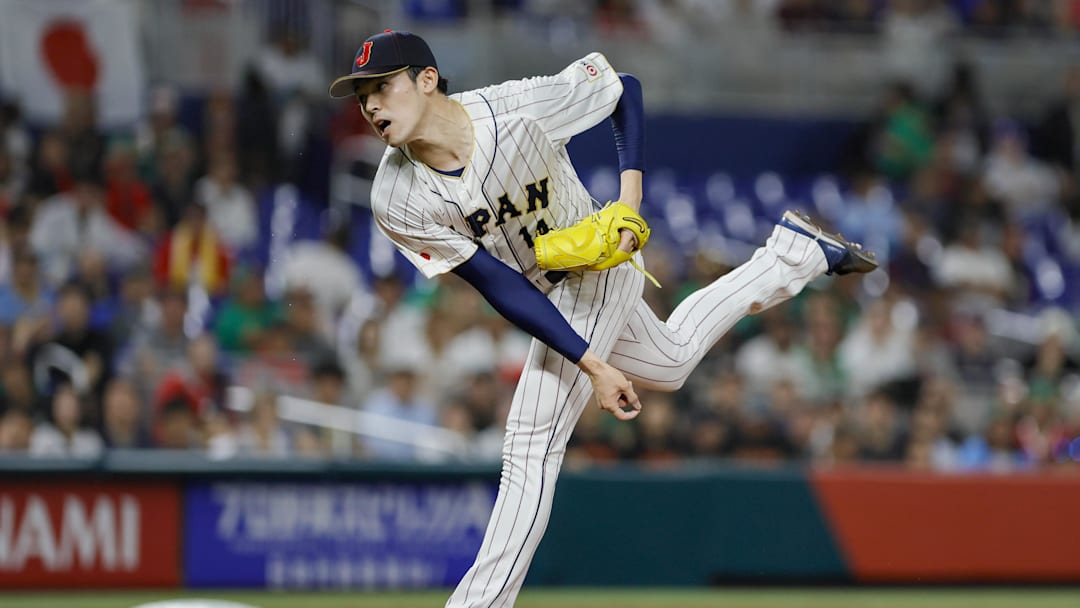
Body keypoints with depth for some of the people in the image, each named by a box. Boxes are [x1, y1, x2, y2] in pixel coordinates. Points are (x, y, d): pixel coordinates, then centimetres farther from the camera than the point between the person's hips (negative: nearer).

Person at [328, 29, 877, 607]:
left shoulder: (523, 107, -33)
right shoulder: (397, 202, -24)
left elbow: (623, 87, -12)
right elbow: (503, 288, -22)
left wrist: (630, 200, -22)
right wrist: (593, 364, -27)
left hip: (598, 267, -5)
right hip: (548, 297, 5)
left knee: (531, 447, -16)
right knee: (671, 363, 28)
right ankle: (795, 250, 45)